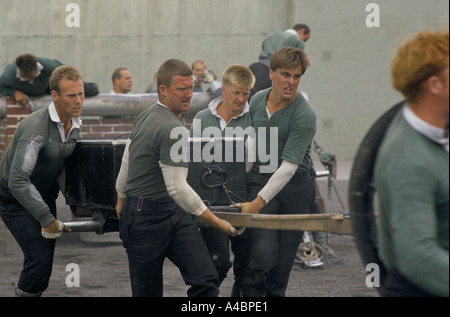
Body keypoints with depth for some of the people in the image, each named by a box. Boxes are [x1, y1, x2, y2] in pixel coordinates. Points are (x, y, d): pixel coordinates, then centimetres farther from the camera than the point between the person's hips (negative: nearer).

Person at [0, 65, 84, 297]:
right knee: (40, 258, -20)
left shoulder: (75, 125, -2)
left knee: (44, 261, 5)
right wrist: (47, 219, -36)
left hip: (45, 195, 8)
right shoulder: (36, 128, -29)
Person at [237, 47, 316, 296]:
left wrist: (258, 202, -27)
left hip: (294, 188, -2)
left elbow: (289, 166, -21)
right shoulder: (257, 100, 2)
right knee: (262, 252, -16)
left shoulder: (304, 115, -16)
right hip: (260, 181, 2)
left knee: (283, 261, 3)